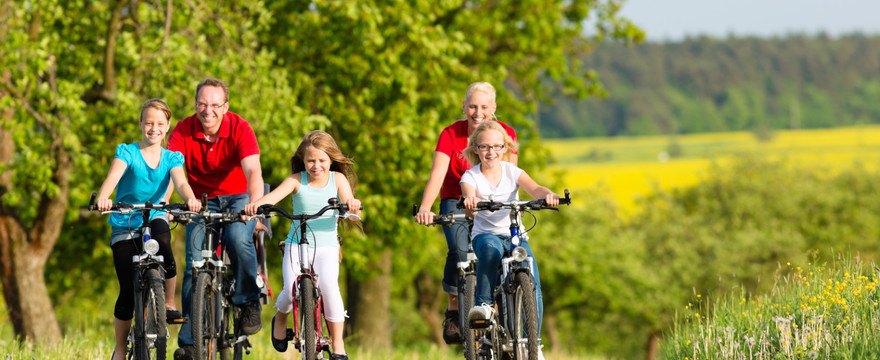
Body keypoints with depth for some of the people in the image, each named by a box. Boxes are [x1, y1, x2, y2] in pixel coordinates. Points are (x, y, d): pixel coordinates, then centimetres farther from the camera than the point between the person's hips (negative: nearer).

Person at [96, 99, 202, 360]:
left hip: (155, 218, 1)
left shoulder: (171, 158, 4)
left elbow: (180, 182, -14)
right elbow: (113, 175, -22)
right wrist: (103, 198, -45)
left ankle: (169, 304, -17)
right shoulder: (127, 152, -4)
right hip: (125, 227, -1)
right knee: (128, 290, -8)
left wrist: (190, 198, -38)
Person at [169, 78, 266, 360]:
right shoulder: (184, 131, -14)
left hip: (238, 198, -2)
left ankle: (249, 303, -9)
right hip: (202, 201, 2)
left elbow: (253, 170, -31)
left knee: (239, 239, -33)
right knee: (195, 264, -15)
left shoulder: (239, 128, -19)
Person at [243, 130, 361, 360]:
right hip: (297, 244, 0)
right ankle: (280, 319, 18)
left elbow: (352, 212, -14)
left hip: (326, 247, 0)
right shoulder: (297, 180, -4)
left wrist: (352, 204, -39)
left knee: (329, 285, -27)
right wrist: (255, 205, -43)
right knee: (292, 291, -21)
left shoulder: (337, 179, 0)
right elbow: (275, 195, -21)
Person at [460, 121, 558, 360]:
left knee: (532, 286, -20)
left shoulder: (513, 172, 3)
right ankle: (483, 303, -30)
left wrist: (548, 195, -40)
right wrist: (470, 201, -50)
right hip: (484, 235, -2)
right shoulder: (471, 177, -2)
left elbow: (534, 188, -15)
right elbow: (469, 198, -24)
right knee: (491, 246, -41)